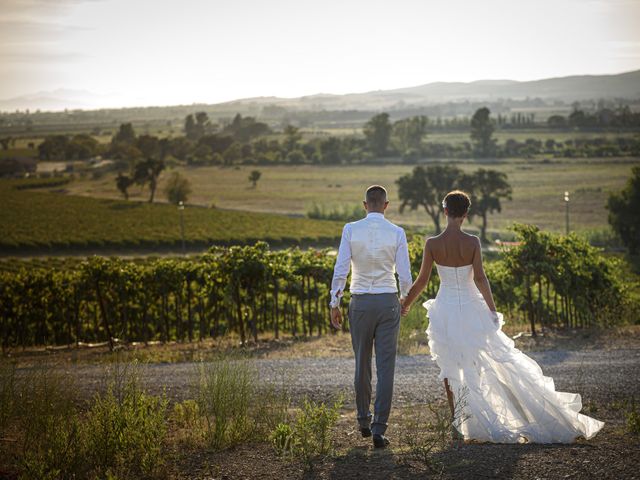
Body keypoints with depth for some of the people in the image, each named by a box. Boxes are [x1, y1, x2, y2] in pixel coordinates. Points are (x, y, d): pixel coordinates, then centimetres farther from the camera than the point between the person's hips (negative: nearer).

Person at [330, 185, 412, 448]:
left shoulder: (351, 230, -5)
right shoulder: (397, 233, -5)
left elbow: (340, 270, -6)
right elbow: (405, 275, -2)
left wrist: (334, 304, 4)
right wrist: (405, 298, 18)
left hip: (360, 301, 1)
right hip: (388, 301, -1)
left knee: (362, 364, 17)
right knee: (385, 367, 1)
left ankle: (364, 421, 28)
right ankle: (379, 429, -5)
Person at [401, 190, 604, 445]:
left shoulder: (432, 244, -9)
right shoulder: (472, 242, -10)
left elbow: (422, 280, -5)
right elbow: (479, 279, -12)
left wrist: (406, 304, 10)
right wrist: (492, 310, -4)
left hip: (444, 311, 0)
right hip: (471, 309, 0)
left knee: (450, 369, 10)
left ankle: (457, 425, 10)